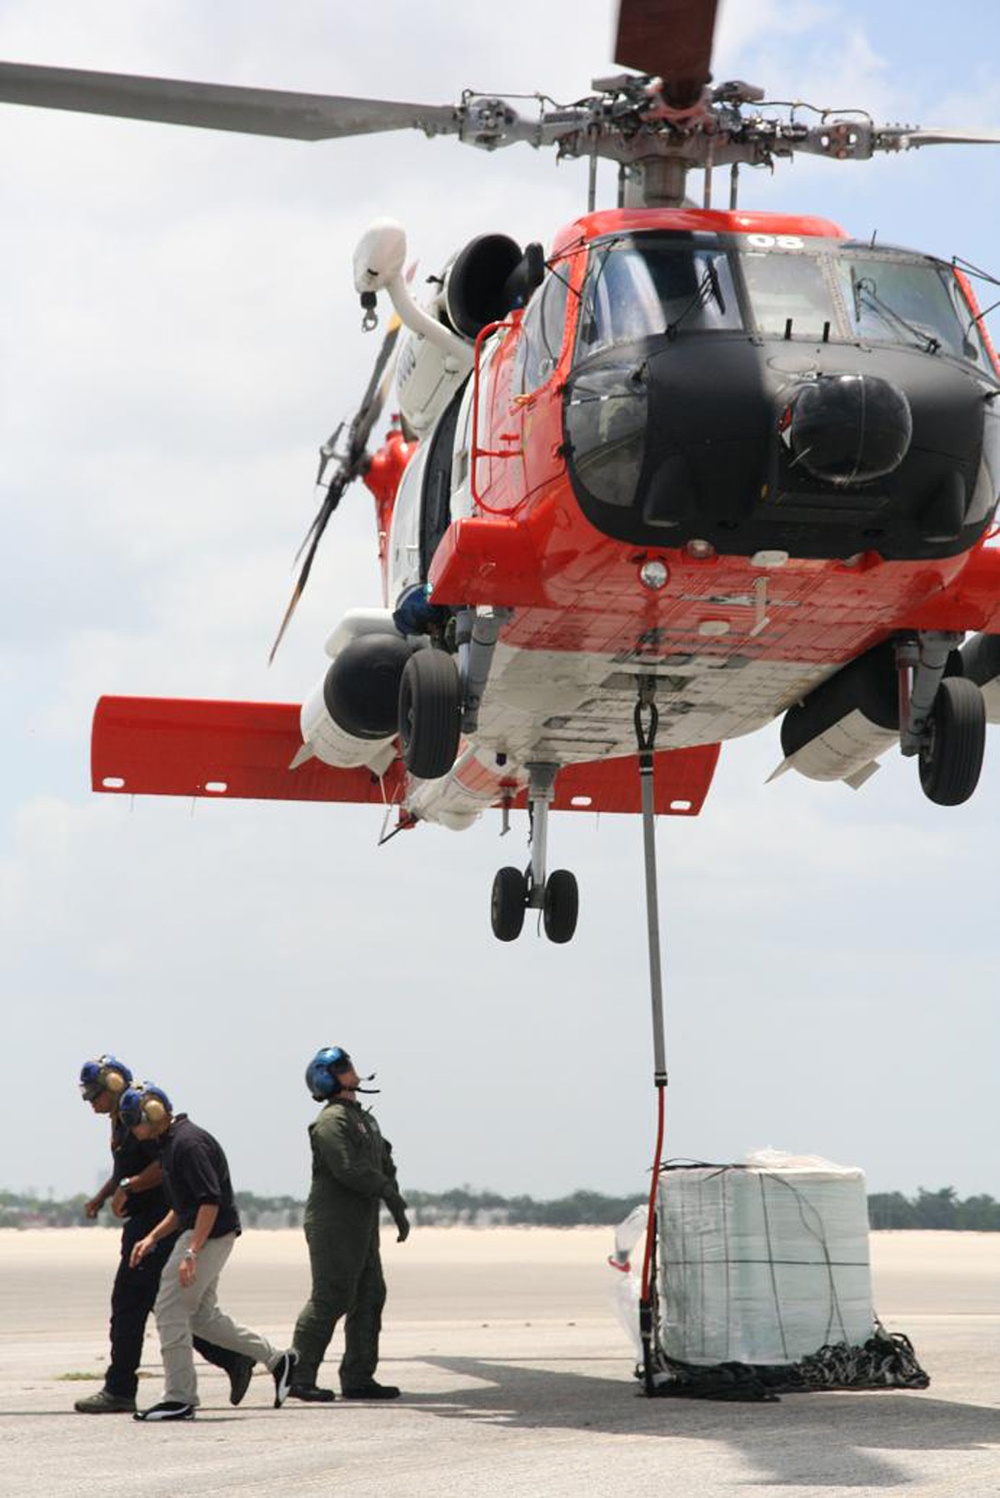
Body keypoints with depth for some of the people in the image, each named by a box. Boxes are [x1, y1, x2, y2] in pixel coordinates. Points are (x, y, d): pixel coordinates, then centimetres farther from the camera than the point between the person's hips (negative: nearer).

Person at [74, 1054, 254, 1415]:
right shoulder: (121, 1119, 18)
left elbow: (167, 1164, -25)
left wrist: (126, 1188, -22)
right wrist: (101, 1196, 18)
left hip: (155, 1221, -10)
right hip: (144, 1221, 10)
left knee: (128, 1303, -7)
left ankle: (119, 1391, -2)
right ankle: (233, 1360, 12)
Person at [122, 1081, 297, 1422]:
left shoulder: (188, 1142, -18)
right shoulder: (170, 1142, 15)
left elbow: (211, 1200, -24)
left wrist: (191, 1252, -27)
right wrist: (153, 1238, 17)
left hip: (210, 1234, -11)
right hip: (197, 1233, 11)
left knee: (170, 1310, -7)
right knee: (201, 1314, 14)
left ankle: (180, 1399, -2)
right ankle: (276, 1359, 18)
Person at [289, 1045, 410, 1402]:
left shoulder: (363, 1119, 20)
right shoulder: (331, 1121, -12)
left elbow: (384, 1165, 22)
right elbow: (348, 1169, -23)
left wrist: (399, 1212, 13)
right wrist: (389, 1192, -15)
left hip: (361, 1226, 10)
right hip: (333, 1224, -10)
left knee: (369, 1297, 9)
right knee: (330, 1299, -10)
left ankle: (358, 1378, 13)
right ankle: (298, 1377, -6)